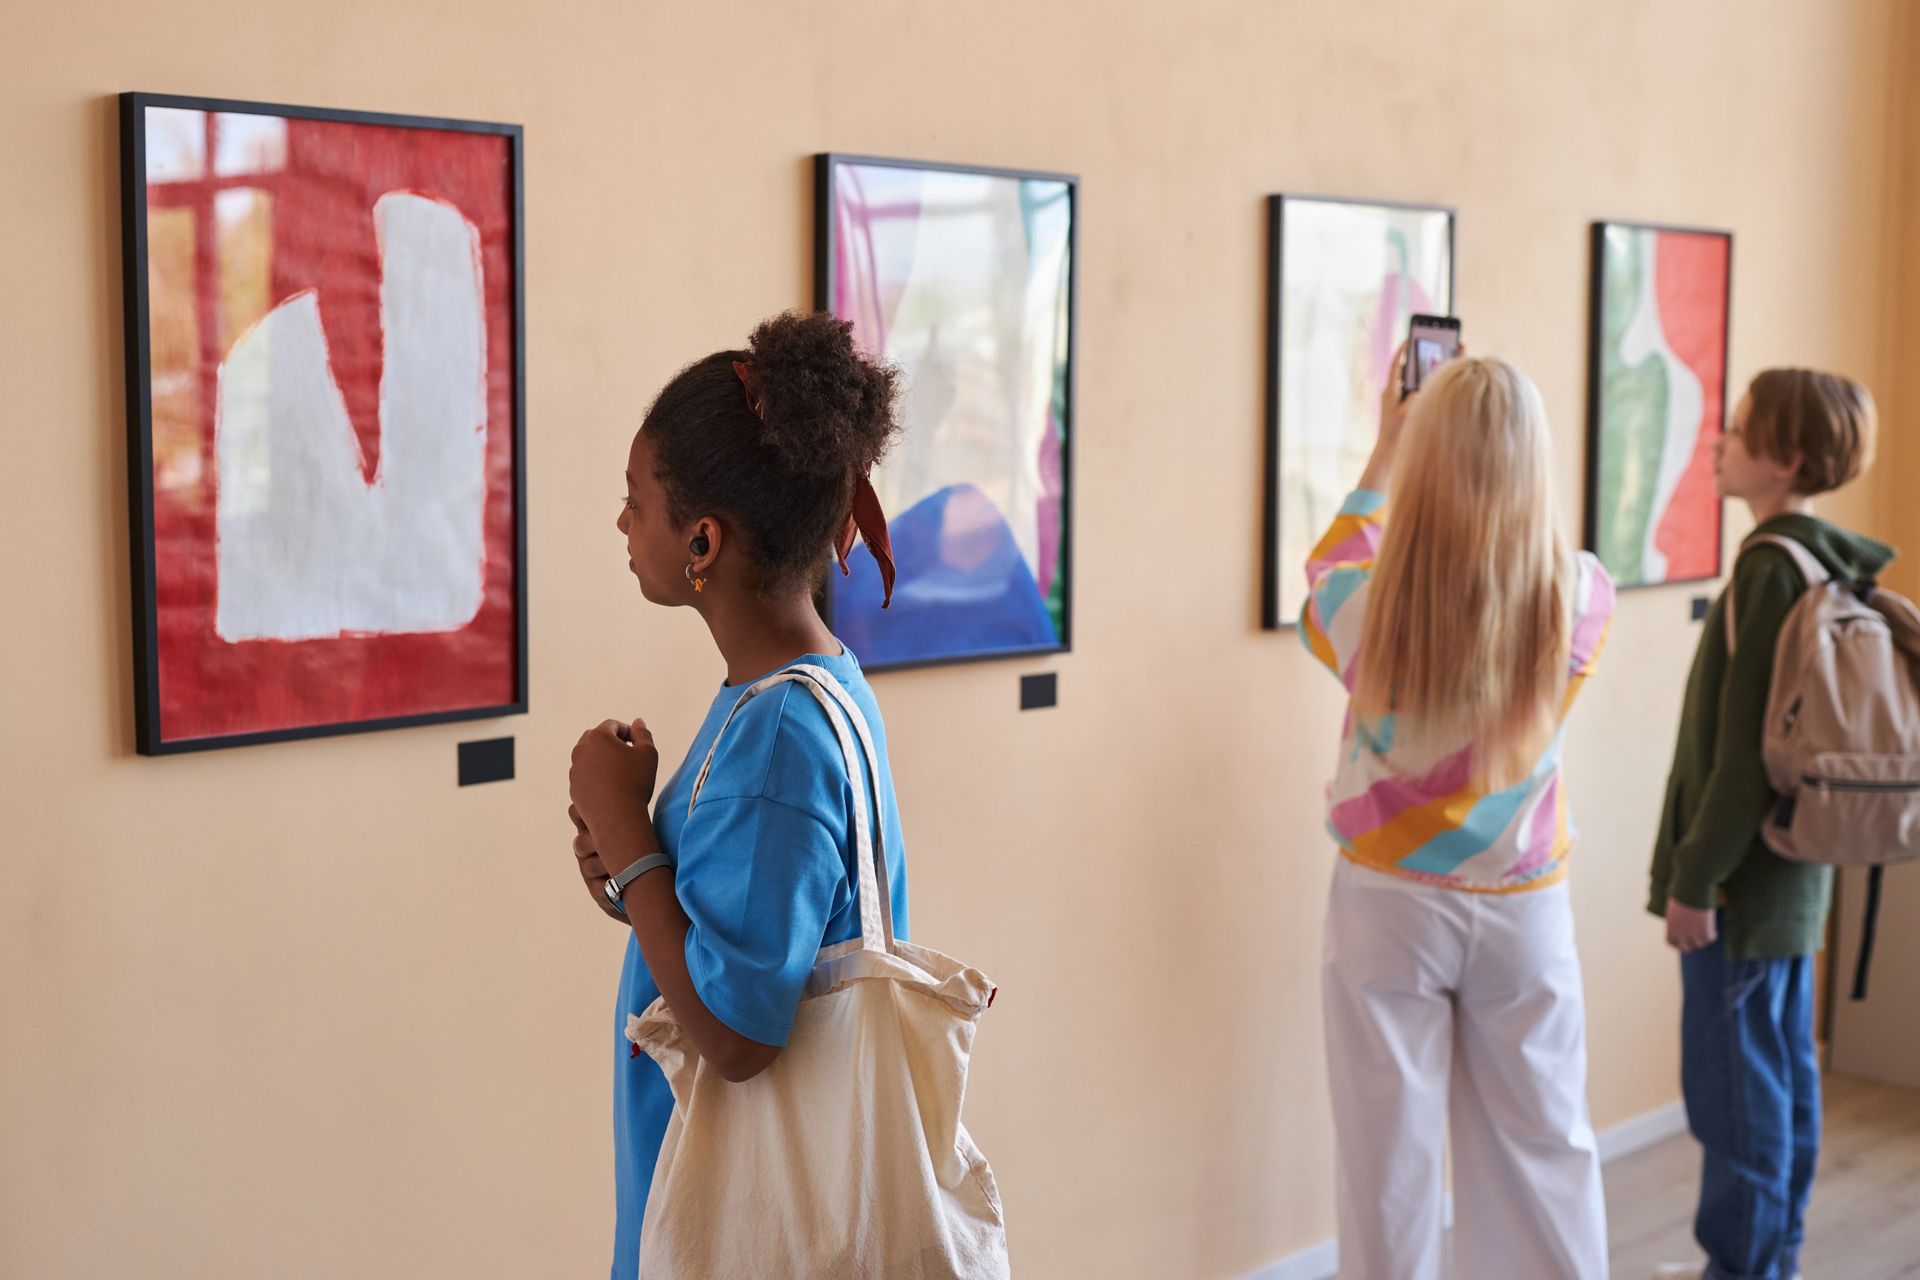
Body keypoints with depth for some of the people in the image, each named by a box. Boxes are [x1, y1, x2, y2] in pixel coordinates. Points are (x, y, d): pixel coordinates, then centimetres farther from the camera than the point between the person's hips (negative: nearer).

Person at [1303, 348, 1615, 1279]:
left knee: (1392, 1152, 8)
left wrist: (1386, 450, 17)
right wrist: (1501, 438, 17)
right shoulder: (1584, 597, -13)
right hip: (1525, 906, 2)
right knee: (1541, 1150, 15)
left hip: (1389, 904, -1)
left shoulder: (1372, 606, -17)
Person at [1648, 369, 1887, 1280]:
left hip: (1745, 872, -10)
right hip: (1793, 868, 10)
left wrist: (1694, 878, -17)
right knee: (1784, 1070, 16)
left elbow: (1744, 744, -21)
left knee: (1731, 1079, 0)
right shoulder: (1830, 564, 10)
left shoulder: (1772, 565, -19)